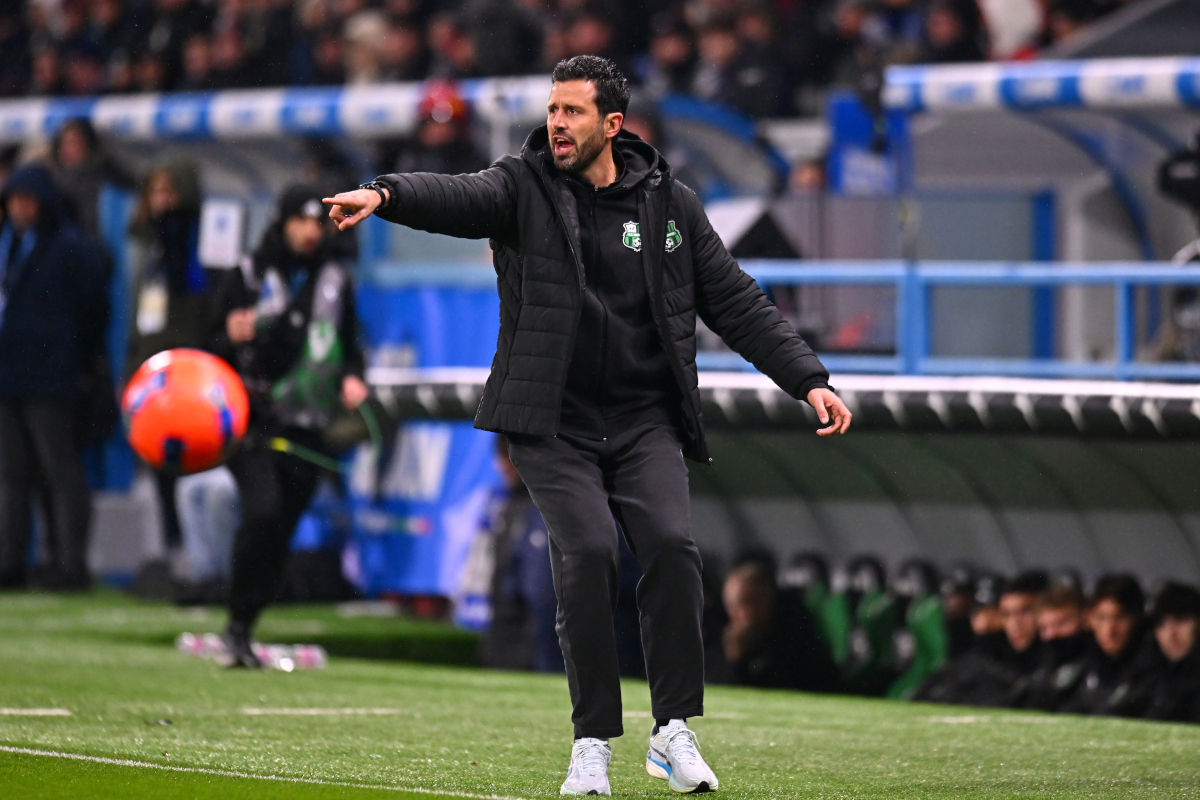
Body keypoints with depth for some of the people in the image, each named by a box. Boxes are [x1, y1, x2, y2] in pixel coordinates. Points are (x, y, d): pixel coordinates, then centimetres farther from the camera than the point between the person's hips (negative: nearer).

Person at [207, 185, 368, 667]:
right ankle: (237, 624, -12)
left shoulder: (335, 283, 14)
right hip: (254, 422, -4)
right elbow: (213, 345, 6)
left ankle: (242, 630, 13)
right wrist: (233, 337, -16)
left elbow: (349, 346, 24)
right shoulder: (248, 278, 4)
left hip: (307, 428, 4)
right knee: (262, 510, -23)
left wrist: (351, 377, 3)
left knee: (280, 533, 2)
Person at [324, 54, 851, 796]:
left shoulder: (671, 205, 8)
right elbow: (455, 195, -21)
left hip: (645, 421, 2)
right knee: (588, 550, -20)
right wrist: (383, 194, -42)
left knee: (671, 542, -19)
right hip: (554, 423, -2)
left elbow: (739, 303, 12)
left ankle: (674, 730, -6)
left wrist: (809, 379, 4)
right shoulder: (523, 189, 0)